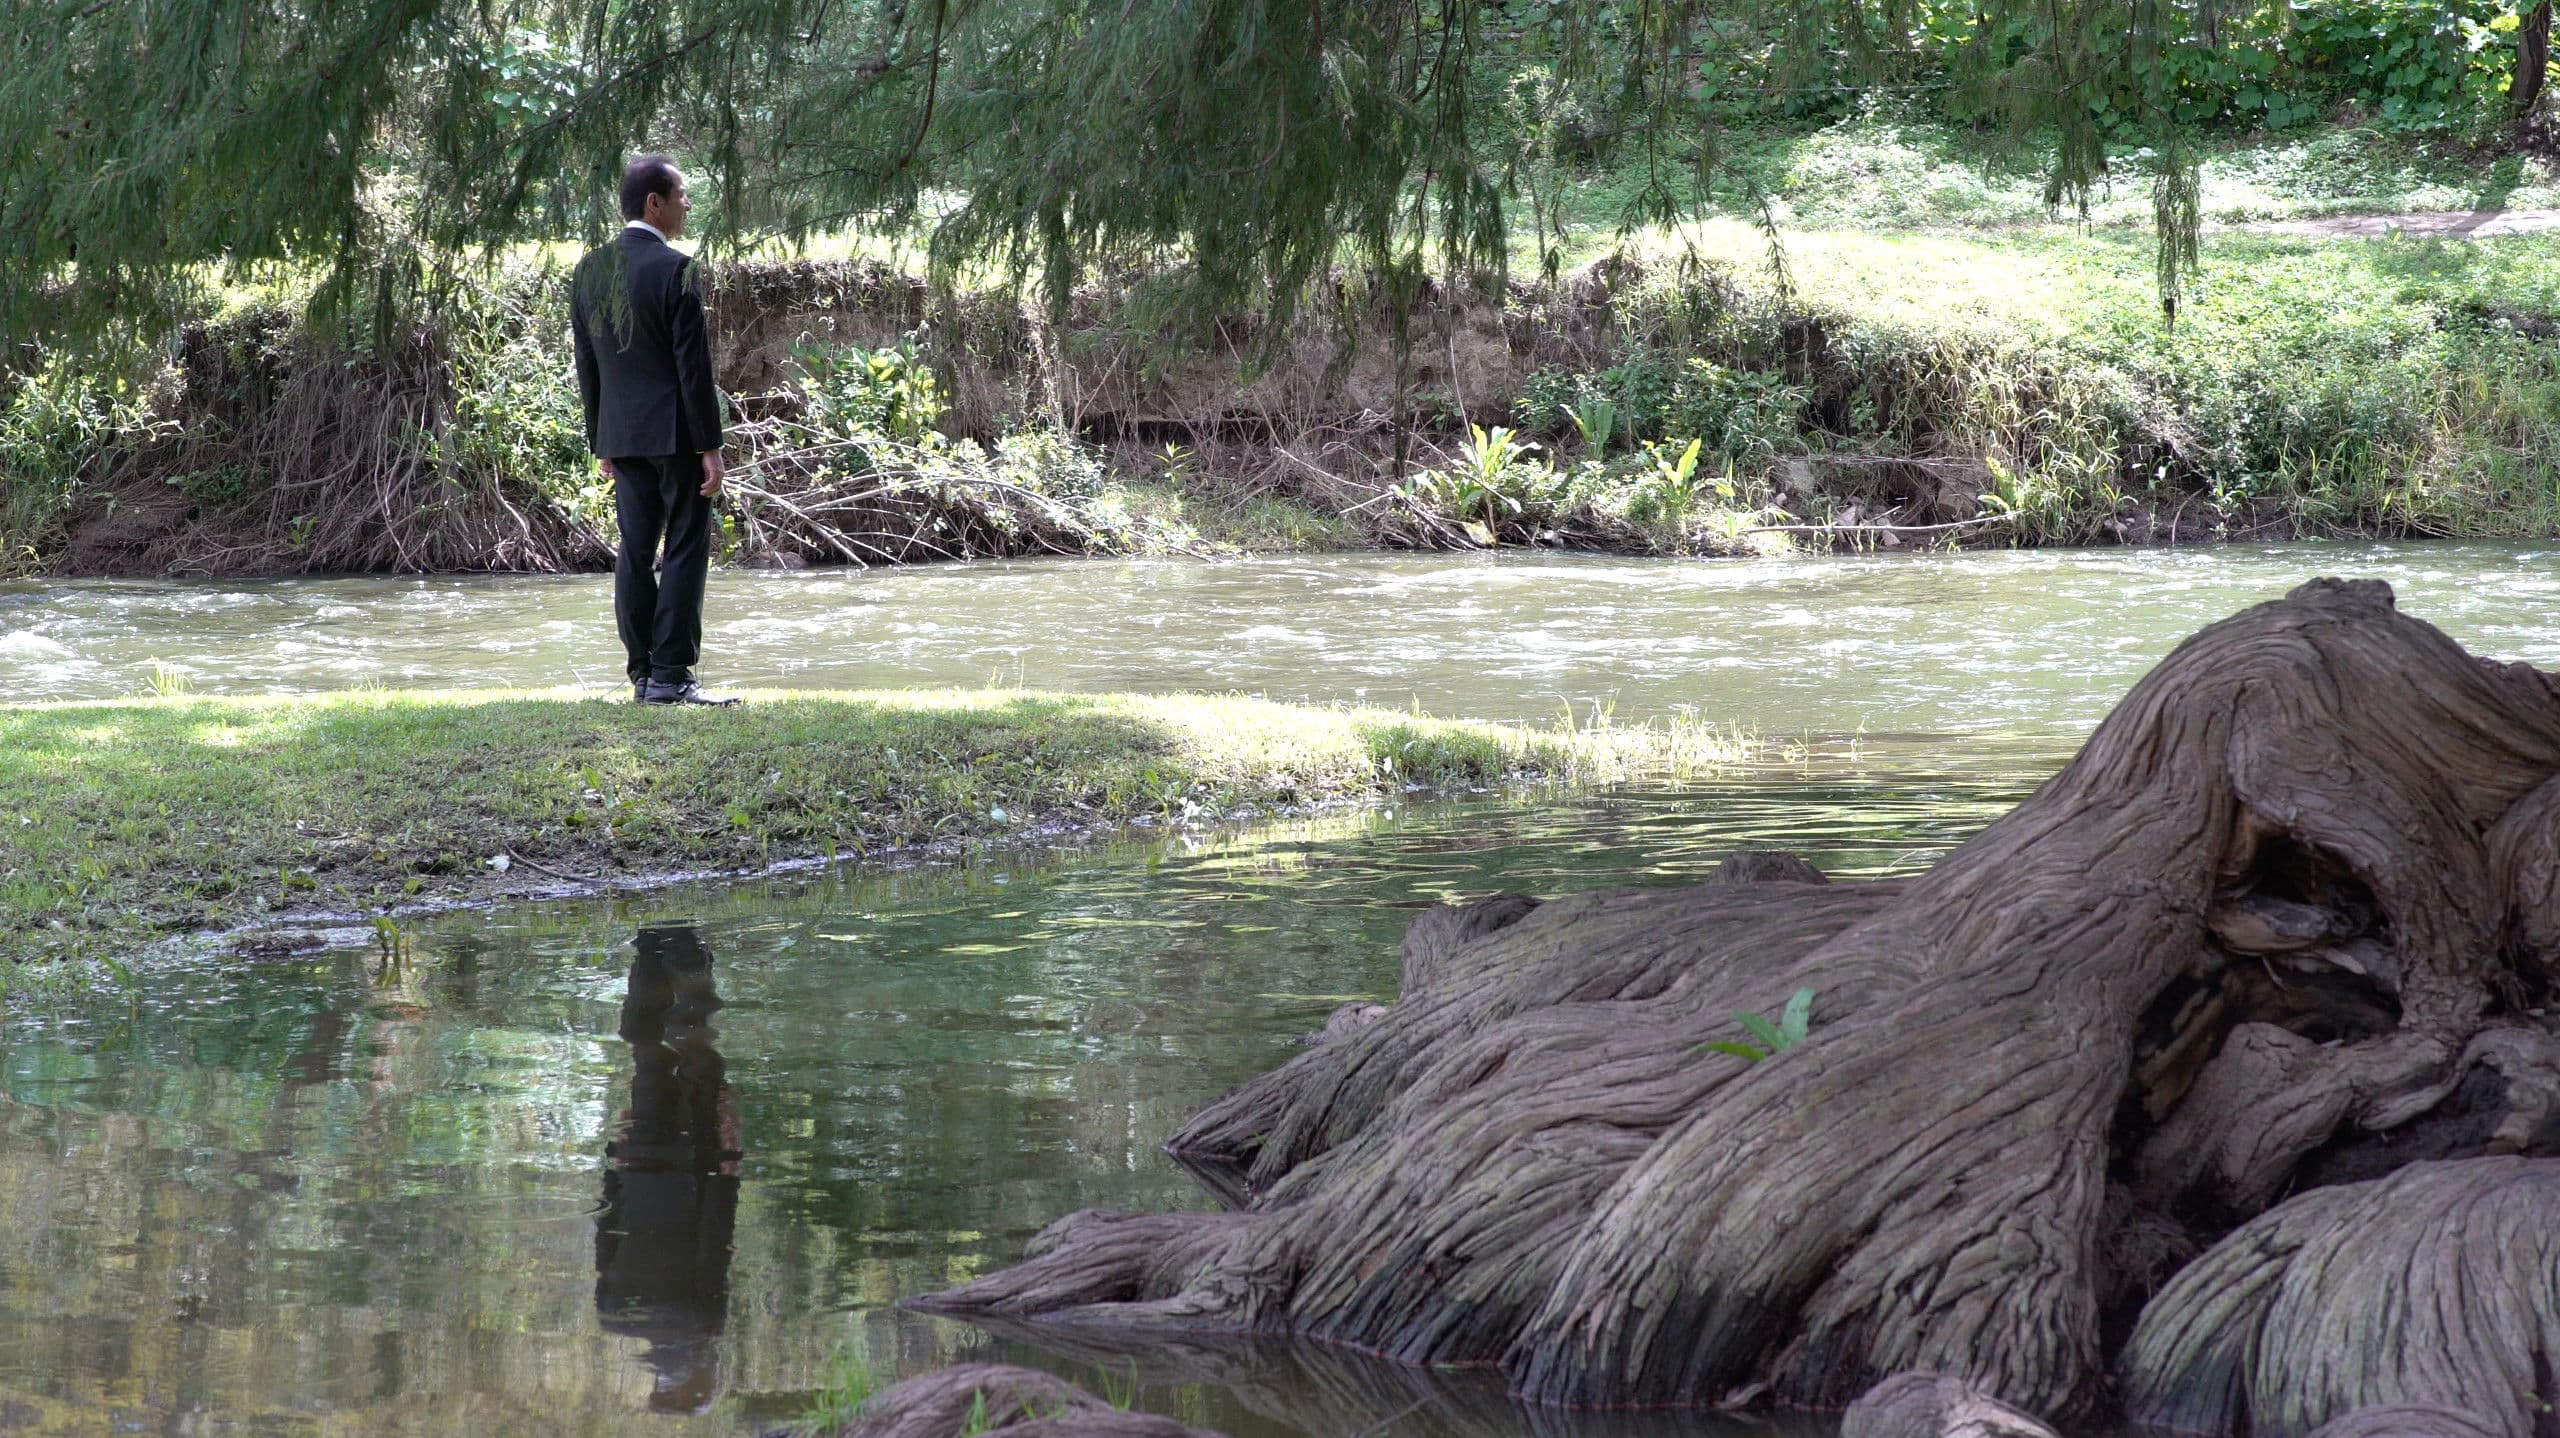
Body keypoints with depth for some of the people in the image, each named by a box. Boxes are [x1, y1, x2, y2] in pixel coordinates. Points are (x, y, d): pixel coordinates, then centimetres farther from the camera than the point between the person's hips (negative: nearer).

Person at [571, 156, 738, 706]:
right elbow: (693, 365, -13)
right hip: (675, 432, -7)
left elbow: (586, 364, 12)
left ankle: (643, 675, 11)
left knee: (635, 552, 9)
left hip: (622, 433, 7)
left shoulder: (589, 269, 8)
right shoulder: (675, 269, -12)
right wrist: (710, 446, -10)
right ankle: (670, 676, -6)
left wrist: (601, 441, 18)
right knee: (684, 551, -3)